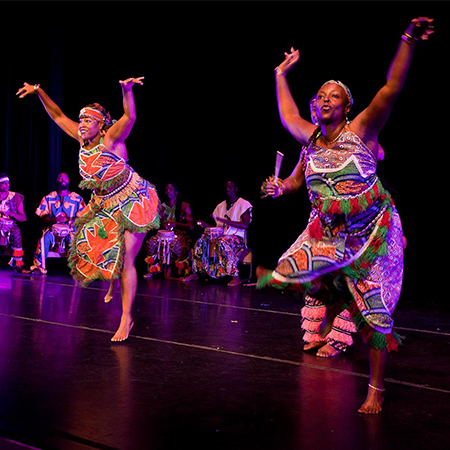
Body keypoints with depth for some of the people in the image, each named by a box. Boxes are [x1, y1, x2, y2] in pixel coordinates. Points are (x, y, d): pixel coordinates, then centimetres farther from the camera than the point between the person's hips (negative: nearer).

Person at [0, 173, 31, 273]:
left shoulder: (16, 198, 5)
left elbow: (24, 218, 1)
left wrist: (10, 214, -17)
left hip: (11, 224, -1)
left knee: (16, 232, -33)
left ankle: (18, 265, -29)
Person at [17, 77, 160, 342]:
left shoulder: (111, 139, -18)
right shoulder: (83, 139, 0)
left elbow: (129, 117, -36)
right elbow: (58, 116, 10)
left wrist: (127, 89, -52)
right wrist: (39, 92, 4)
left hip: (133, 203, -8)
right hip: (105, 205, 8)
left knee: (125, 260, -11)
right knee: (91, 246, 13)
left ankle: (127, 318, -3)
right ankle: (114, 283, 43)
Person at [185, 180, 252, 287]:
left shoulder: (244, 204, -3)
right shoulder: (221, 206, 17)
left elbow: (245, 225, -16)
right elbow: (218, 226, 17)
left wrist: (225, 221, -23)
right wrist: (205, 225, -3)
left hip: (237, 237, -6)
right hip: (221, 235, 6)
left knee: (223, 243, -38)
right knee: (201, 241, -17)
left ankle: (235, 277, -36)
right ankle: (195, 273, -9)